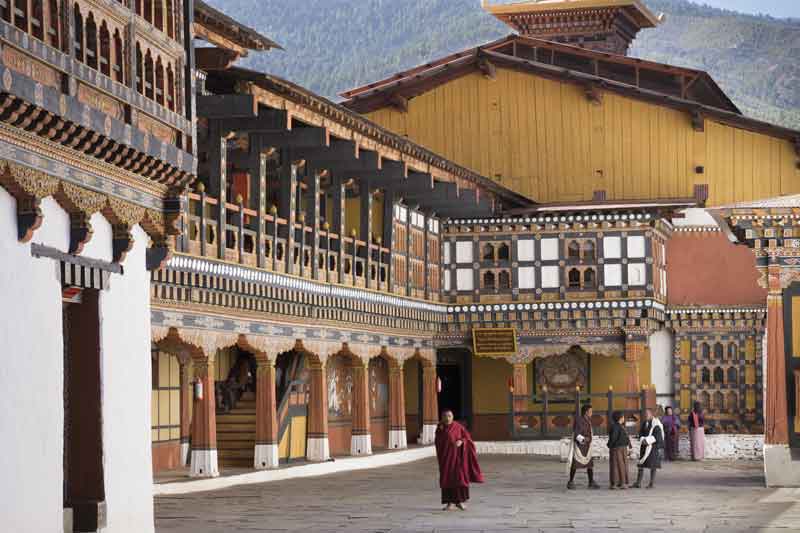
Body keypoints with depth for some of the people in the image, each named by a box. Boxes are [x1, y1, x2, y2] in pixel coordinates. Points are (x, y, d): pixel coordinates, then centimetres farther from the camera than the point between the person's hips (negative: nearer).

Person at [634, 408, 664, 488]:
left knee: (652, 465, -2)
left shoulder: (656, 424, -9)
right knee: (641, 465, 2)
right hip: (644, 447, 6)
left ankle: (651, 483, 3)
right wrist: (643, 440, -12)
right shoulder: (644, 423, 11)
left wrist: (647, 440, -20)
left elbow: (657, 436, -16)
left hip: (653, 446, -6)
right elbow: (641, 434, 8)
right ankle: (638, 483, 2)